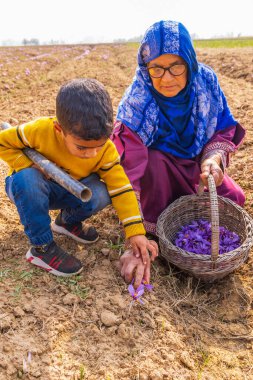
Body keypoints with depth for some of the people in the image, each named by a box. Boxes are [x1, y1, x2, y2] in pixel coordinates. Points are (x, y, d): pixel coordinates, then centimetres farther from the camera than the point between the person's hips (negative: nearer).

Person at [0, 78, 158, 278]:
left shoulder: (106, 150, -22)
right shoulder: (41, 130, -31)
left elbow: (121, 188, -22)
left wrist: (136, 232, -29)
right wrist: (32, 166, -28)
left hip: (67, 192, 2)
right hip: (30, 188, -2)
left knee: (101, 194, -28)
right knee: (27, 178, -39)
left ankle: (68, 221, 5)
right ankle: (42, 247, -21)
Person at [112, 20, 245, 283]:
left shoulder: (206, 80, -18)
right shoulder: (137, 103, -30)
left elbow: (224, 130, -5)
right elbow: (130, 166, -38)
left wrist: (214, 158, -30)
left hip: (194, 164, 5)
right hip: (156, 167, -4)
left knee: (233, 198, -11)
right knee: (153, 163, -37)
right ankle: (154, 228, -14)